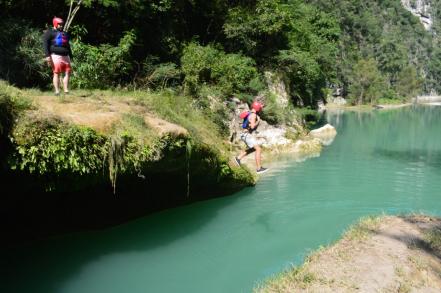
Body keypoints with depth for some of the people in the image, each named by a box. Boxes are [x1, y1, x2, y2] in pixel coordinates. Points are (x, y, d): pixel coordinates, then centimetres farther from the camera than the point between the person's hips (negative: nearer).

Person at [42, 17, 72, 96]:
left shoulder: (65, 33, 27)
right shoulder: (49, 32, 4)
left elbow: (68, 46, 31)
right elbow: (45, 44, -6)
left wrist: (70, 56, 25)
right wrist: (47, 56, -17)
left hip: (66, 56, 7)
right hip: (56, 56, -7)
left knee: (68, 73, 0)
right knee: (56, 73, -9)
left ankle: (66, 91, 4)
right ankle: (57, 92, -9)